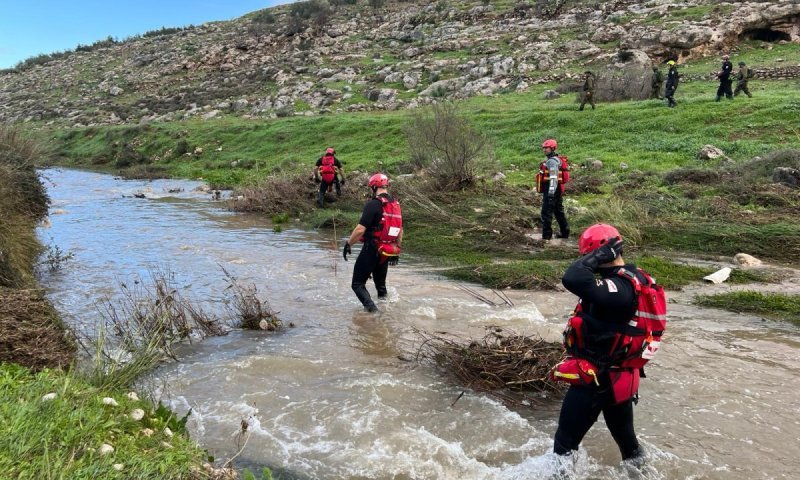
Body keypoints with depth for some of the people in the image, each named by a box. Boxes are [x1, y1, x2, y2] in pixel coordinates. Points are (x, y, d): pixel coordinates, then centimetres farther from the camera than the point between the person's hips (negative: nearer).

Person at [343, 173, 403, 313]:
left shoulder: (373, 204, -15)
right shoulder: (396, 205, 9)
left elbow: (360, 229, -21)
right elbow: (400, 231, 15)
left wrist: (348, 244, -8)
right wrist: (396, 250, 24)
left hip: (371, 250, -7)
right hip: (387, 252, 7)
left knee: (358, 284, 0)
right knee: (381, 284, 22)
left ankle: (372, 309, -18)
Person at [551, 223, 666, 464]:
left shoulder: (618, 289, -29)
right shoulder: (635, 279, 2)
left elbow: (572, 279, -45)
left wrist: (599, 254, -30)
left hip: (597, 378, -9)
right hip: (623, 376, 9)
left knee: (566, 441, 6)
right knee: (624, 433, 29)